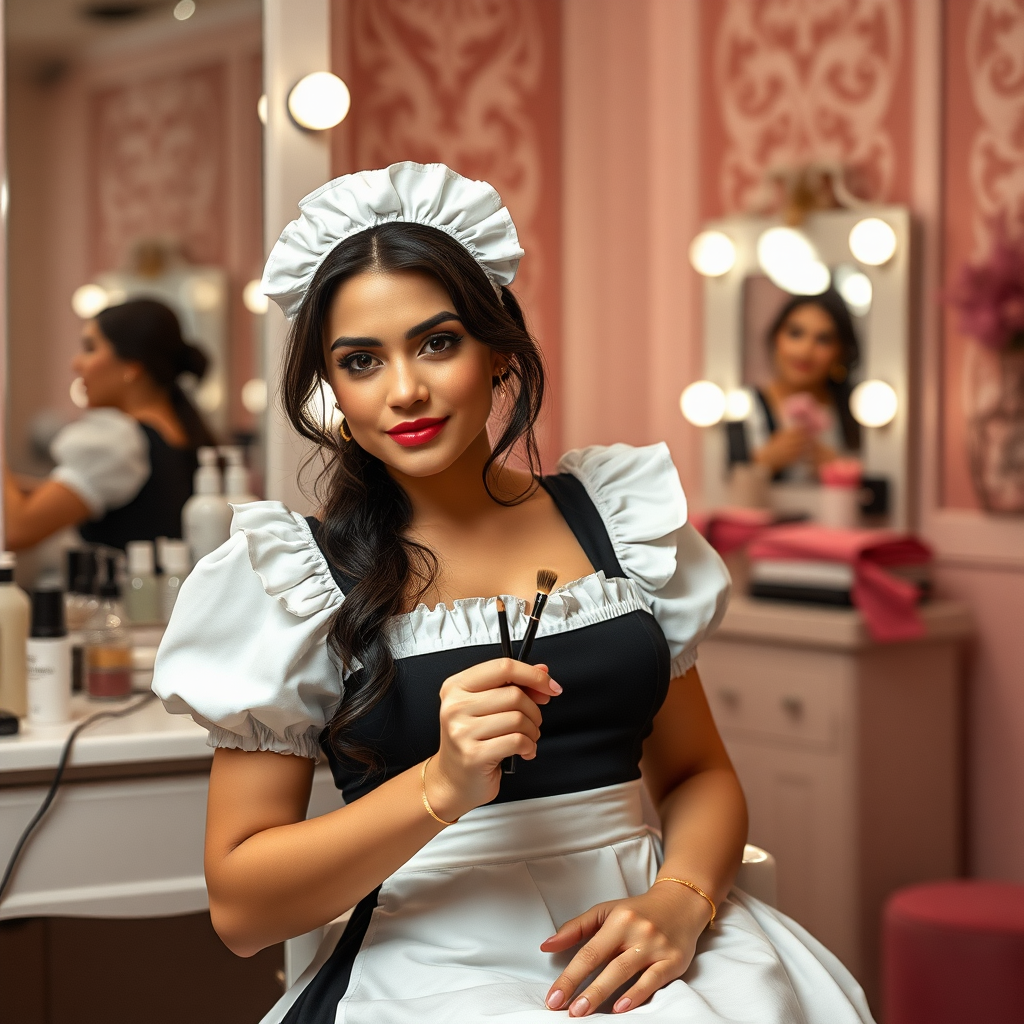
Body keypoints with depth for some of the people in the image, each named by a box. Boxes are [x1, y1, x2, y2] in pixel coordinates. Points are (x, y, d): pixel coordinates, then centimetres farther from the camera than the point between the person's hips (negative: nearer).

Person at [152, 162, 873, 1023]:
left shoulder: (613, 517, 11)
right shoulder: (298, 571, 1)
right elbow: (239, 908, -1)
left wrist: (679, 903, -6)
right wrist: (444, 786, -15)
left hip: (635, 951, 3)